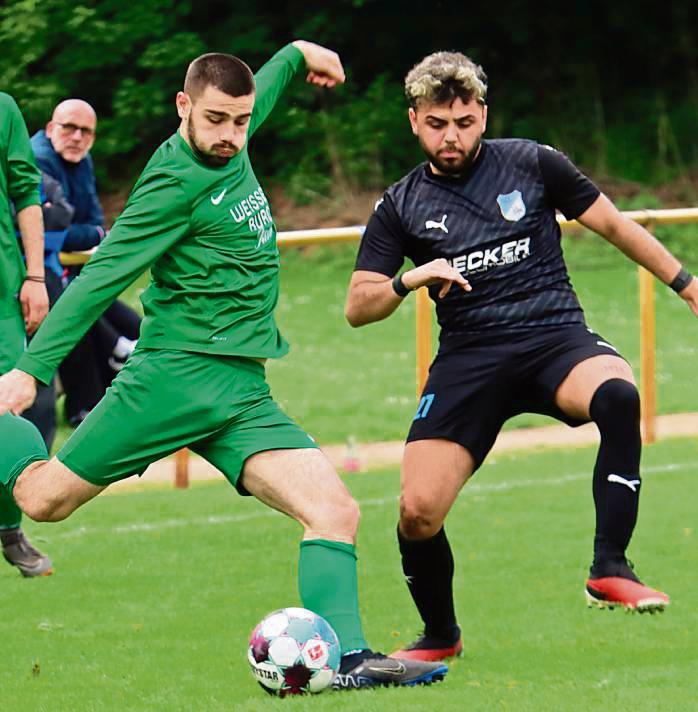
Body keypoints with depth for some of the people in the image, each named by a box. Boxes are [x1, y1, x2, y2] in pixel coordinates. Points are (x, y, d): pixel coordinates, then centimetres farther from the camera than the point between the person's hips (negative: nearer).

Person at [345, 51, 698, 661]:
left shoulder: (531, 164, 6)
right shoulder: (401, 206, 9)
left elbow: (613, 225, 16)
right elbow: (358, 307, 7)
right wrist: (409, 280, -13)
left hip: (556, 336, -1)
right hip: (469, 356, 1)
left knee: (618, 393, -37)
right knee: (418, 512, -14)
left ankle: (610, 570, -27)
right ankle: (440, 636, 16)